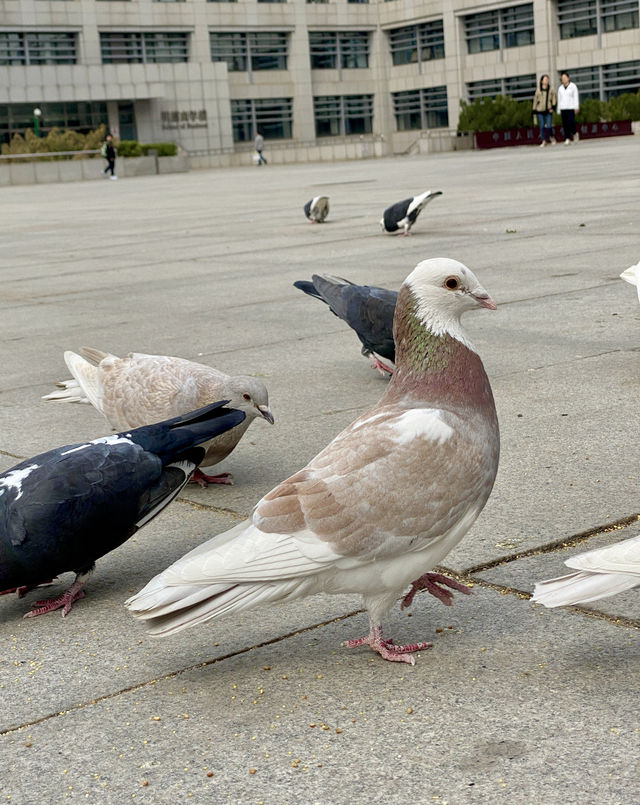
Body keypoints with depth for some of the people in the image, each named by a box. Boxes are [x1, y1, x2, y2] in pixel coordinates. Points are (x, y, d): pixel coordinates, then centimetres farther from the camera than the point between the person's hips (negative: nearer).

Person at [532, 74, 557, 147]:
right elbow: (535, 100, 11)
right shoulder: (538, 90, 7)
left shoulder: (551, 89, 5)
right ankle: (543, 141, 7)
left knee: (549, 126, -6)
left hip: (548, 111, -1)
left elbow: (554, 98, 5)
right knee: (542, 126, 0)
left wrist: (553, 107, -9)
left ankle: (551, 137, 20)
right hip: (540, 111, 1)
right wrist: (534, 110, 9)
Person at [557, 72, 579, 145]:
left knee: (571, 122, -14)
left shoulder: (573, 86, 2)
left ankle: (574, 133, 12)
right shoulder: (560, 88, 12)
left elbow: (576, 97, -2)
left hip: (571, 107, -3)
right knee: (565, 124, -2)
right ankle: (567, 139, 0)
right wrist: (559, 110, 10)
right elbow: (559, 99, 14)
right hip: (563, 108, 3)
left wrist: (577, 107, -10)